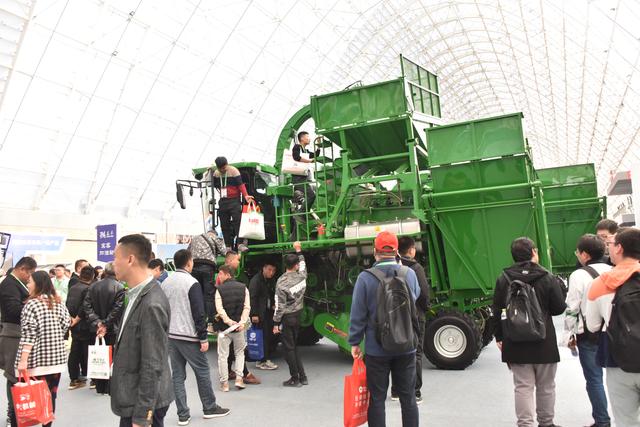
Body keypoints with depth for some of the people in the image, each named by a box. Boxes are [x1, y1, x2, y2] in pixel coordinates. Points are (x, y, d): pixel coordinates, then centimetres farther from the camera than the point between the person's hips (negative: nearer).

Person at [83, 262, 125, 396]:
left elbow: (87, 306, -2)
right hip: (113, 329, -4)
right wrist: (106, 324, -10)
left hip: (97, 328, 4)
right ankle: (110, 388, 8)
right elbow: (117, 309, -16)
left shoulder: (93, 286, 2)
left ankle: (100, 387, 20)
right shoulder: (120, 288, -12)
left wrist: (97, 322, -6)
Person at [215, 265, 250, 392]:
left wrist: (229, 321, -17)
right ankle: (239, 379, 9)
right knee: (240, 353, 18)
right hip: (239, 327, 2)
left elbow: (219, 308, -15)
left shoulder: (220, 289, -4)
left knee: (222, 355, 9)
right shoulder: (243, 287, 2)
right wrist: (242, 322, -12)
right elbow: (247, 307, -7)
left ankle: (224, 383, 12)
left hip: (224, 327, -2)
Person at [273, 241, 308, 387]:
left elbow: (280, 306, -16)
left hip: (286, 318, -6)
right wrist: (298, 250, 33)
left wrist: (276, 323, -8)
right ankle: (302, 376, 20)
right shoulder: (302, 276, -4)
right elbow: (303, 263, 21)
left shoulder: (282, 282, -18)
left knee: (289, 348, 4)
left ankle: (295, 379, 10)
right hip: (298, 315, 6)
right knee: (294, 347, 17)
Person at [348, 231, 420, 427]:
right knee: (408, 398, 15)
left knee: (377, 399, 10)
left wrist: (354, 342, 2)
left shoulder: (365, 278, -14)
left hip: (377, 349, -2)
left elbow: (358, 315, -11)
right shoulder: (409, 273, -6)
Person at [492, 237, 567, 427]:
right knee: (546, 386, 16)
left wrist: (499, 337, 11)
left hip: (515, 342, 1)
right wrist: (560, 286, 14)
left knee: (523, 386, 5)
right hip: (544, 342, -1)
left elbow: (497, 312, 1)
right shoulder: (547, 278, -8)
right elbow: (559, 308, -2)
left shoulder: (503, 279, -2)